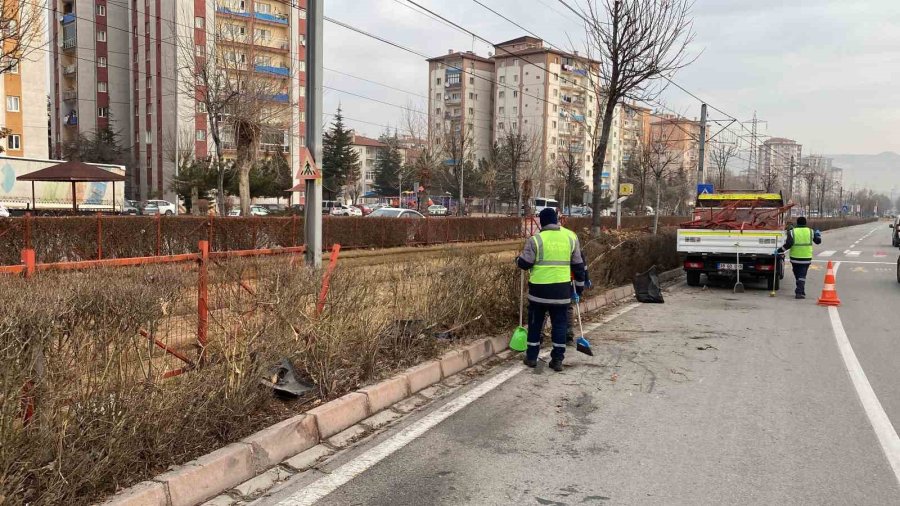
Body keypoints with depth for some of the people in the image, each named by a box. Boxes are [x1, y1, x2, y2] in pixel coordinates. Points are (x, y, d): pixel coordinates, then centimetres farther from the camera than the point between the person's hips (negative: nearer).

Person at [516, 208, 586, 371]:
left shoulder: (535, 239, -8)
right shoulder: (571, 238, 3)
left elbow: (525, 264, -6)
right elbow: (578, 264, 10)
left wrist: (518, 259, 16)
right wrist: (580, 281, 24)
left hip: (539, 288, -2)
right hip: (562, 289, 2)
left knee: (535, 323, 11)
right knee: (559, 324, 10)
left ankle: (531, 357, 18)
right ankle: (557, 360, 12)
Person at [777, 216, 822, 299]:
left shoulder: (792, 232, -5)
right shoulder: (810, 231, 2)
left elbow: (788, 244, -16)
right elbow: (818, 241, 13)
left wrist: (779, 250, -9)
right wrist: (818, 234, 33)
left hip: (795, 258, 0)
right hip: (806, 258, 0)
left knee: (797, 275, 15)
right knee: (802, 276, -1)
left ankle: (800, 291, 26)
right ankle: (799, 292, -14)